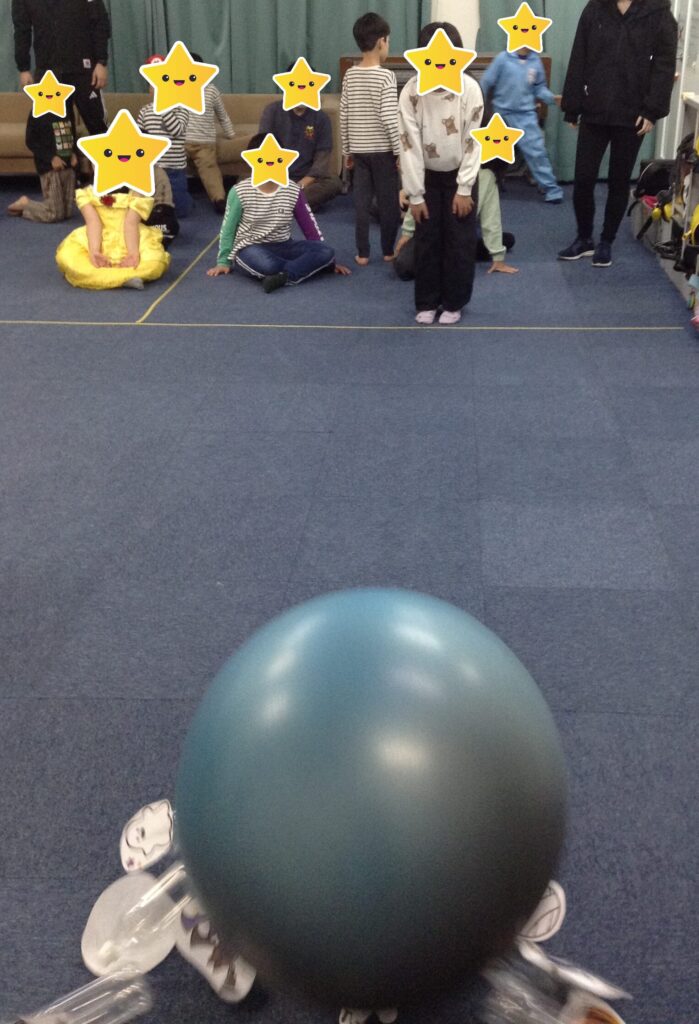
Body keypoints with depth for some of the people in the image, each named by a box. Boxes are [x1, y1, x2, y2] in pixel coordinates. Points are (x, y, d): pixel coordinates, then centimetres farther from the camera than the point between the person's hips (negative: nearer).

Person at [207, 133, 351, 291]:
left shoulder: (293, 190, -4)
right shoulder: (240, 192, -11)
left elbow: (309, 225, 3)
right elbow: (228, 228, 0)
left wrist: (329, 260, 3)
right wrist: (223, 261, 2)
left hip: (282, 247, 4)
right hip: (249, 248, -4)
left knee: (326, 251, -21)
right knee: (266, 265, -41)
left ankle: (283, 275, -31)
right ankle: (304, 268, -15)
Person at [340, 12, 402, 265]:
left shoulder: (350, 75, 3)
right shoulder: (386, 76, -13)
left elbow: (344, 116, 6)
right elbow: (389, 118, -18)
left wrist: (347, 150, 14)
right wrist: (400, 151, -10)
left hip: (359, 149, 5)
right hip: (382, 150, -5)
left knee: (361, 201, 7)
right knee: (389, 201, 7)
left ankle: (362, 253, 8)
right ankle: (388, 251, 15)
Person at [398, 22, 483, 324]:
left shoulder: (470, 88, -21)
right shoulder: (411, 92, -19)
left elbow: (473, 142, -15)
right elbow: (410, 145, -15)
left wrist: (464, 189, -15)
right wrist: (415, 194, -14)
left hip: (460, 175, -1)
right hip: (427, 176, 1)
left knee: (459, 241, 0)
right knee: (426, 239, 3)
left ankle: (453, 303, 13)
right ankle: (427, 303, 16)